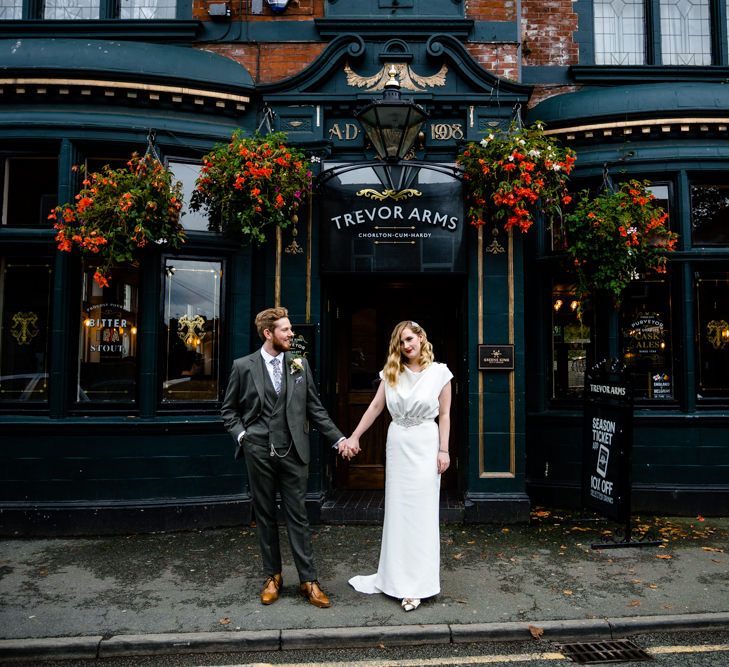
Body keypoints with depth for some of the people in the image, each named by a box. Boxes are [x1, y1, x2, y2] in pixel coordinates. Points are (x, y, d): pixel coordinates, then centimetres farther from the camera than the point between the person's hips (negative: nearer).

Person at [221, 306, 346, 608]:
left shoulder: (300, 365, 5)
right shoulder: (243, 366, 0)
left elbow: (314, 407, 7)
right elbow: (229, 409, 9)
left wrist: (338, 437, 1)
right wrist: (240, 434, -7)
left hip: (293, 452, 1)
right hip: (259, 453, 0)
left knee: (298, 516, 5)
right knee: (265, 516, 11)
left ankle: (308, 580, 15)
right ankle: (273, 576, 27)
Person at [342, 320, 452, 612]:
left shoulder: (439, 372, -4)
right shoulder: (391, 372, 3)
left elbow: (444, 415, -2)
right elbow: (376, 406, 6)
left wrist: (443, 450, -6)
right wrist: (354, 436, 4)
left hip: (425, 445, -3)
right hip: (397, 445, 3)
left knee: (421, 512, 2)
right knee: (397, 510, 11)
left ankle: (416, 583, 14)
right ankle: (397, 576, 25)